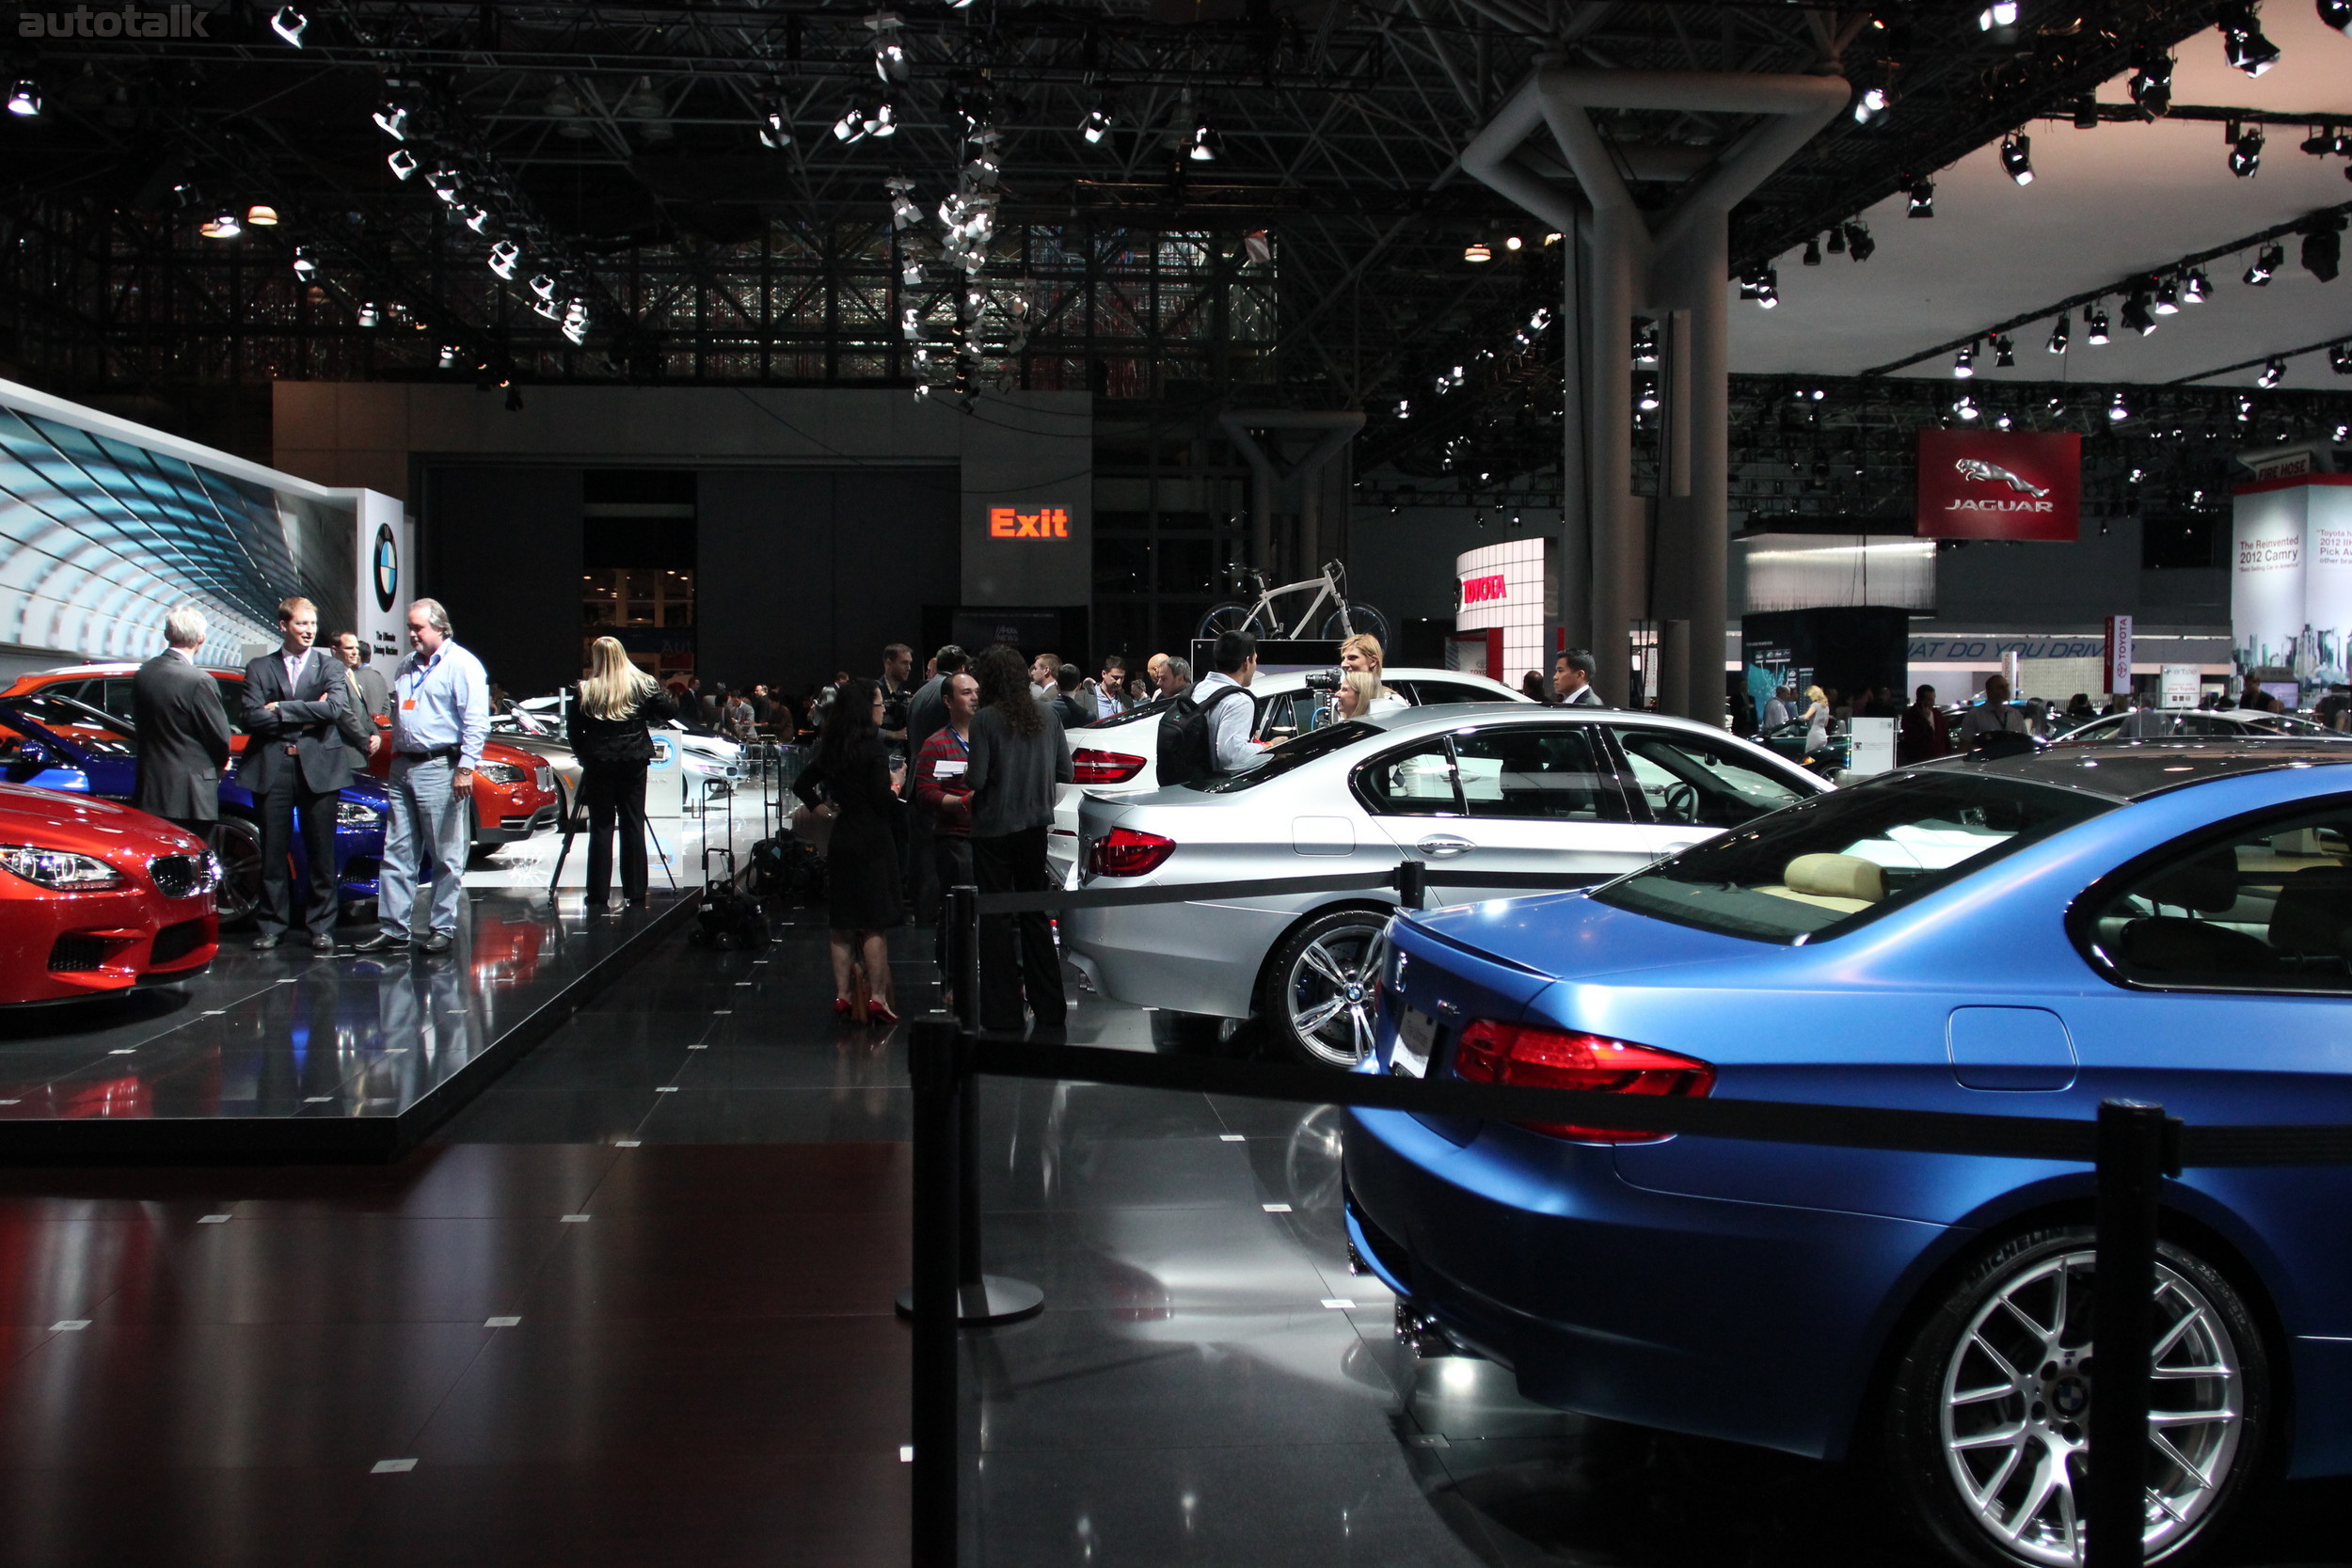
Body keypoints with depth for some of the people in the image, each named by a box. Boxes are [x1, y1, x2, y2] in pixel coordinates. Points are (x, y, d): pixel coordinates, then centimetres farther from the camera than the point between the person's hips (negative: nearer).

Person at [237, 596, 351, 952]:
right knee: (273, 852, 4)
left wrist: (281, 709, -8)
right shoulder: (259, 668, 8)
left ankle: (322, 927, 9)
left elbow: (334, 708, -10)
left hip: (318, 767, 0)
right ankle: (272, 926, 13)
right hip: (272, 768, 0)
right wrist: (305, 717, -8)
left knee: (321, 853, 3)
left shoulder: (329, 667, 9)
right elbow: (252, 718, -4)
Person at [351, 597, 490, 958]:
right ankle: (392, 928, 7)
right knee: (397, 853, 5)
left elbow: (477, 722, -12)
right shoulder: (407, 666, 19)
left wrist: (466, 768, -17)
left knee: (445, 857, -1)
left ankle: (442, 928, 6)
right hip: (404, 767, 8)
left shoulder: (461, 664, -5)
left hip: (439, 769, -7)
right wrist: (394, 756, 17)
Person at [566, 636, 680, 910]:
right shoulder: (642, 684, -2)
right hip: (633, 764, 1)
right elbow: (670, 710, -3)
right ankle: (635, 895, 7)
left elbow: (573, 729, -3)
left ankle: (599, 896, 2)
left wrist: (583, 756, 9)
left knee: (601, 828, 3)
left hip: (599, 766, -1)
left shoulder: (585, 691, -6)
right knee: (633, 826, 7)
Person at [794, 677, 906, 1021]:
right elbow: (883, 800, -18)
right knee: (874, 924, -2)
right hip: (871, 841, -7)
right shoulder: (873, 747, -14)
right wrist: (897, 783, 1)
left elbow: (802, 784, 15)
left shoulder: (831, 748, 7)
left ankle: (842, 993, 13)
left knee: (842, 925, 10)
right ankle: (877, 996, -2)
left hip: (840, 838, 7)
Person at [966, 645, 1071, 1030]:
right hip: (1035, 825, 5)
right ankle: (1048, 1005, 19)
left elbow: (977, 779, -16)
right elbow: (1064, 772, 4)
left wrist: (966, 774, 5)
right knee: (1035, 914, 15)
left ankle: (1003, 1009, 6)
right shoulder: (1048, 716, 1)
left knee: (996, 919, 4)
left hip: (994, 829, -4)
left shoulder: (985, 719, -13)